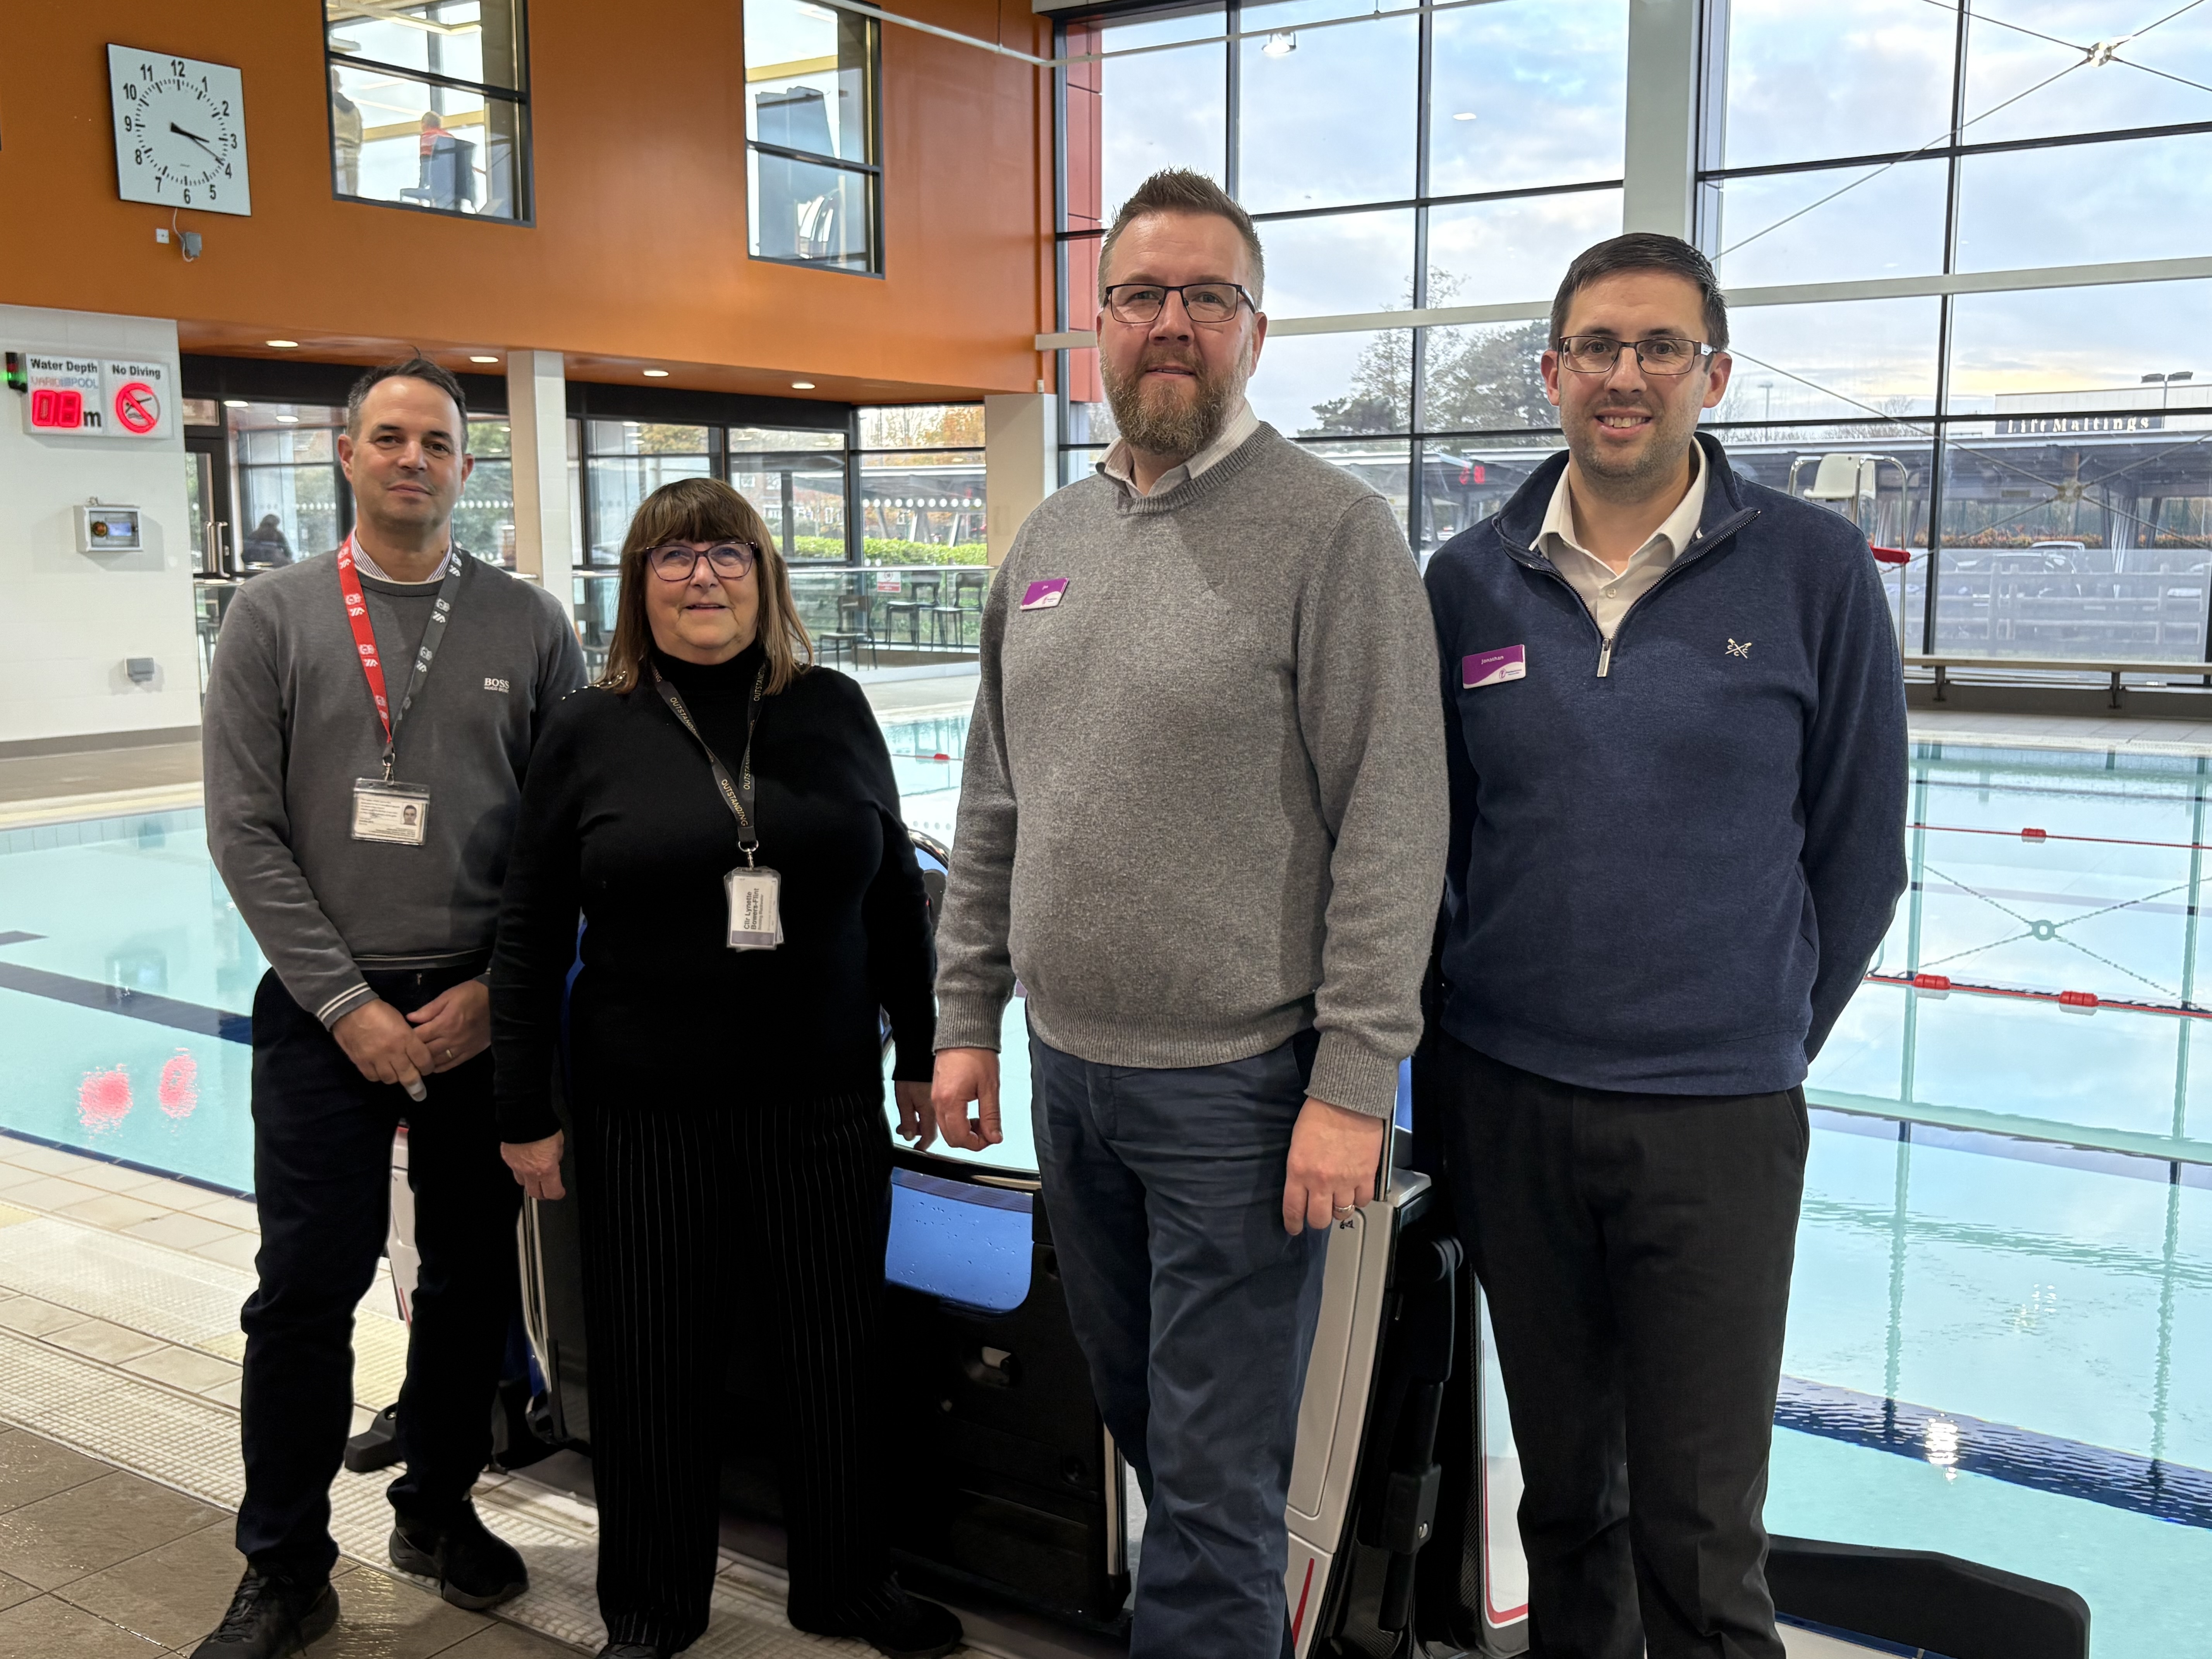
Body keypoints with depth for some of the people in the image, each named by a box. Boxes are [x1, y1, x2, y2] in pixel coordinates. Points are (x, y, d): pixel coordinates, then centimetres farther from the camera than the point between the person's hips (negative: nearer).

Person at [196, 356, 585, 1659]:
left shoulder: (531, 625, 2)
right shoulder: (275, 615, 1)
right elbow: (246, 831, -3)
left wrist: (493, 988, -6)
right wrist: (345, 1002, -9)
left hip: (483, 1009, 1)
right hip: (325, 1007, -1)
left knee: (474, 1275, 10)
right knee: (308, 1285, 0)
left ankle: (439, 1509, 31)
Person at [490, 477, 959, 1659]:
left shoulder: (833, 710, 1)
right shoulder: (590, 731, -2)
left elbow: (895, 892, 8)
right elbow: (530, 934, 0)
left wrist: (919, 1057, 9)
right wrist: (524, 1114, -1)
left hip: (822, 1103, 2)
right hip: (646, 1116, -1)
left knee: (837, 1349, 12)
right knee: (652, 1368, 10)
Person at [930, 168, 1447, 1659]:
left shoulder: (1333, 530, -11)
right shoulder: (1050, 541, 10)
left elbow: (1393, 826, -15)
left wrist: (1354, 1082, -18)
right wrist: (969, 1016, 12)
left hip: (1238, 1081, -7)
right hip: (1069, 1062, 7)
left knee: (1214, 1467, 4)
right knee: (1133, 1407, 22)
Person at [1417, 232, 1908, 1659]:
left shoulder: (1813, 568, -5)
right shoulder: (1472, 578, 2)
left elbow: (1857, 848, 1)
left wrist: (1768, 1047, 4)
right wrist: (1463, 1018, 9)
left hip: (1716, 1123, -2)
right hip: (1501, 1099, 3)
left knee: (1699, 1536, 4)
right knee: (1563, 1488, 18)